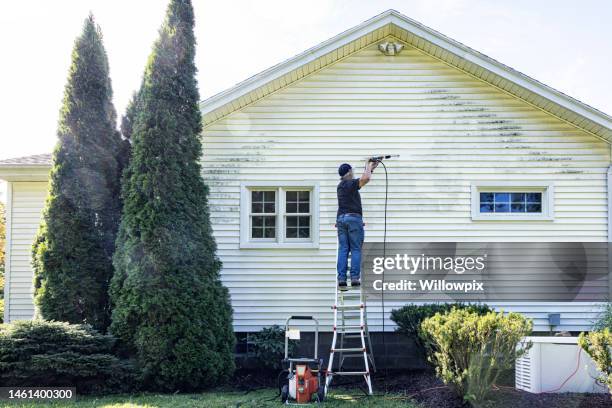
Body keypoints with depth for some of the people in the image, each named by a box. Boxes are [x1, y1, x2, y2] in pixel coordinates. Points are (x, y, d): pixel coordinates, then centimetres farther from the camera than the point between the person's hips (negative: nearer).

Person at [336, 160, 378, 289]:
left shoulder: (340, 185, 19)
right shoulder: (351, 184, -5)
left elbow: (362, 180, 29)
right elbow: (366, 178, -23)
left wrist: (371, 168, 30)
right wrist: (368, 167, -3)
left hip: (341, 218, 7)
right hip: (354, 218, -7)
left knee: (343, 249, 1)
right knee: (356, 249, -3)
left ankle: (341, 279, -6)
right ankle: (354, 278, -9)